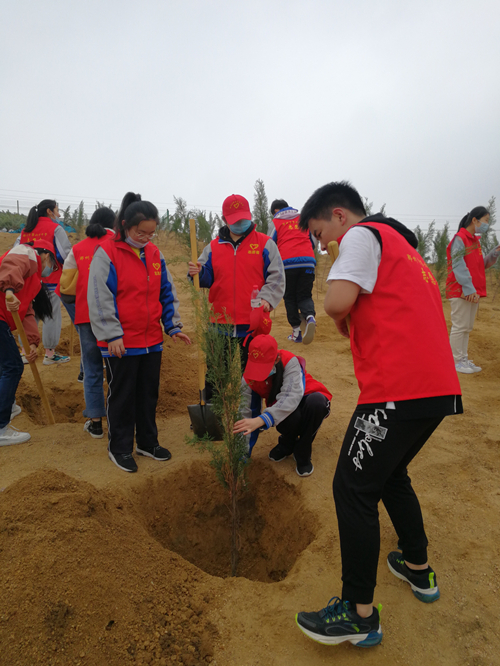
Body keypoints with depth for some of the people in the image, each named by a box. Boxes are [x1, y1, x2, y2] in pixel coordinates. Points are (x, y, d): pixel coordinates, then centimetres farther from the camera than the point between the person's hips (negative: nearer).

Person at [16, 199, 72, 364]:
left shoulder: (25, 230, 11)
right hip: (51, 281, -6)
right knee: (51, 316, 2)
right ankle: (50, 353, 8)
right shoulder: (55, 229, -7)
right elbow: (65, 254, -12)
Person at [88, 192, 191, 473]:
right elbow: (99, 298, -12)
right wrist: (111, 334, -16)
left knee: (149, 393, 15)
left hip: (152, 340, 5)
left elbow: (167, 292, 12)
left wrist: (173, 326, 5)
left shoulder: (155, 253, 8)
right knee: (122, 395, 8)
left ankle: (148, 442, 33)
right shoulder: (107, 253, -9)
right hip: (121, 342, -5)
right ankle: (120, 448, 26)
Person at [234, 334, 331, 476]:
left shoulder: (290, 362, -31)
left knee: (316, 401, -38)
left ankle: (302, 454, -12)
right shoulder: (248, 379, -17)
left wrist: (261, 419, -57)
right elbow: (247, 414, -13)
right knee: (290, 417, -36)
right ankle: (287, 444, 5)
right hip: (281, 408, 2)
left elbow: (291, 397, -44)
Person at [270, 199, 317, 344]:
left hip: (287, 263, -2)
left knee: (290, 298, 10)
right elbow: (313, 242, 23)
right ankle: (310, 316, -21)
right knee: (305, 295, 10)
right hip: (308, 262, 3)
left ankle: (296, 331, 8)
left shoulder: (275, 222, 10)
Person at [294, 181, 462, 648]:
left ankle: (360, 614, 14)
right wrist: (354, 326, 14)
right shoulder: (401, 243, 26)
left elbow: (337, 302, -19)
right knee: (390, 474, 25)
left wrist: (344, 326, 1)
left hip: (398, 390, -10)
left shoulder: (362, 235, -4)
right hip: (439, 386, 10)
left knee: (354, 488, 1)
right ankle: (419, 569, 42)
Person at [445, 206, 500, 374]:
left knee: (467, 327, 10)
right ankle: (456, 361, 0)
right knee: (460, 327, -6)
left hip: (473, 292, 9)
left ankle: (464, 359, 16)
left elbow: (480, 264, 19)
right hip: (460, 291, -9)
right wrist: (468, 289, -20)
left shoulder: (475, 240, 18)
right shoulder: (459, 239, -9)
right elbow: (458, 267, -16)